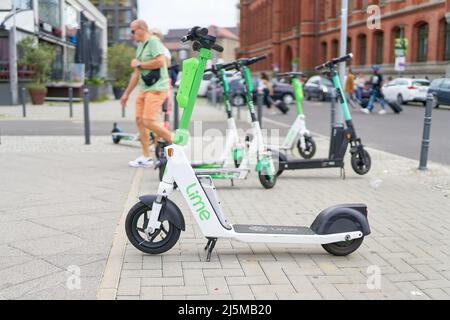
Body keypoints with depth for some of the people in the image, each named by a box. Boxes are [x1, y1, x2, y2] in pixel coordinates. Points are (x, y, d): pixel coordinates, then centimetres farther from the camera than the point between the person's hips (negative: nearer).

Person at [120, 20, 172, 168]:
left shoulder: (153, 41, -8)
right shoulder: (140, 46, 20)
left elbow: (160, 62, -24)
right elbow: (136, 73, 24)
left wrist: (139, 64, -11)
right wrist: (126, 93, 23)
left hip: (156, 88, -9)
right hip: (144, 88, 10)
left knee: (149, 121, -16)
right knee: (140, 121, 4)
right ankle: (146, 158, 9)